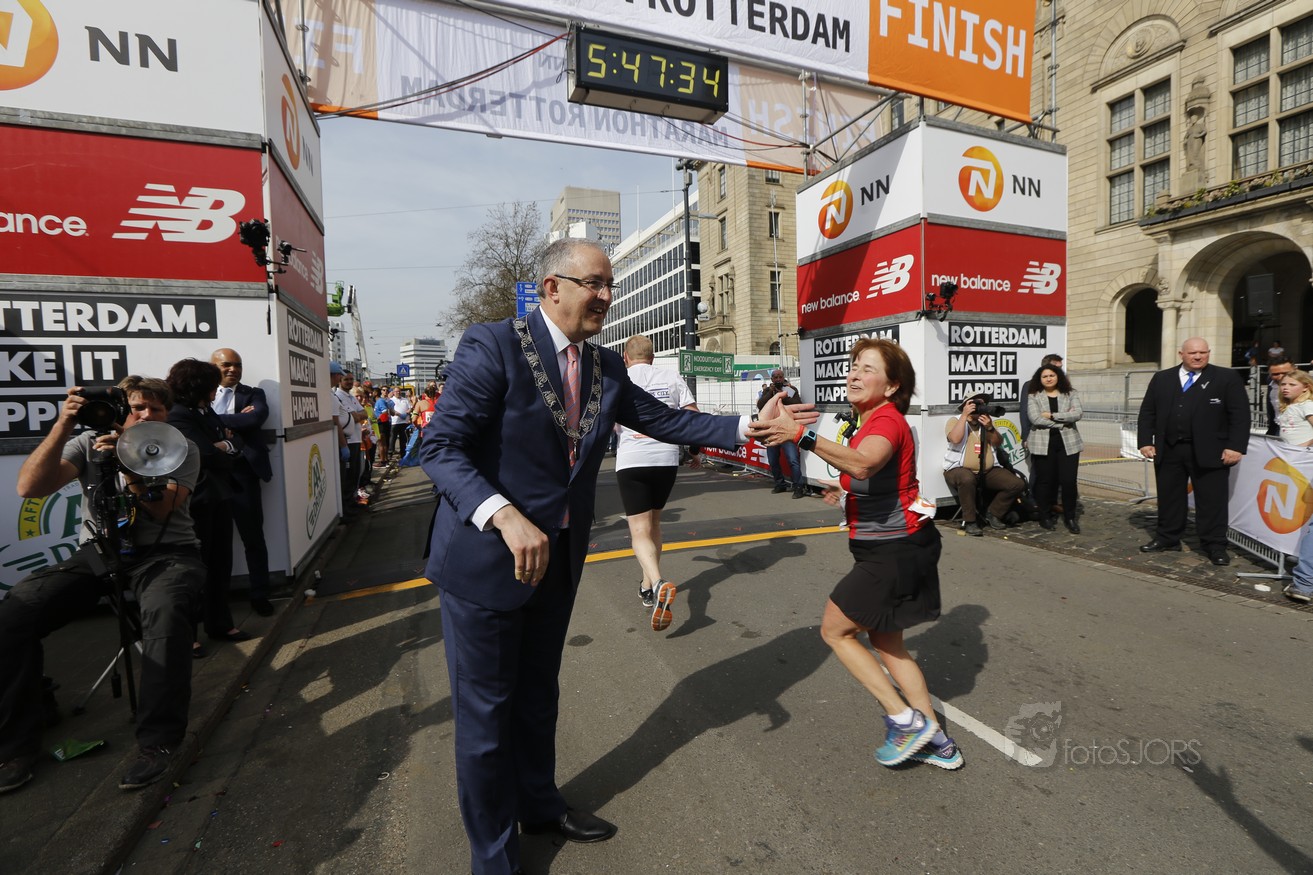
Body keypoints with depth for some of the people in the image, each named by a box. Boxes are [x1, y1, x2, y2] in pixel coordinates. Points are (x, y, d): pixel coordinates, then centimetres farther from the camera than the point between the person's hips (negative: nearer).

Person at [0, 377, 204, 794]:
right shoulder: (89, 443, 10)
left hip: (165, 552, -3)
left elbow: (163, 509, -11)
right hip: (97, 552, 3)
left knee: (165, 611, -36)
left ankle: (158, 741, -27)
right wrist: (62, 427, -16)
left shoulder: (181, 450, 4)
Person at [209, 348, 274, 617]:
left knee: (253, 538, 5)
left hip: (242, 472, -1)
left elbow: (257, 416, -12)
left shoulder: (253, 394, 8)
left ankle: (259, 594, 17)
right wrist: (236, 419, -15)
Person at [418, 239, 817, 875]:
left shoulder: (606, 368, 4)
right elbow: (441, 449, -20)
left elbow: (664, 419, 7)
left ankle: (539, 805, 50)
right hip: (484, 558, -6)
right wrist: (507, 518, -34)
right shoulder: (492, 346, -16)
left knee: (538, 695, 25)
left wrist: (749, 426, -1)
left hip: (556, 559, 6)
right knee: (485, 710, 10)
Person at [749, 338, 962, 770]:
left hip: (895, 552, -10)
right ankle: (936, 741, 31)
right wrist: (847, 490, 14)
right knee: (884, 642, 19)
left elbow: (863, 463, -42)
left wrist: (800, 434, -50)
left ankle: (906, 719, 10)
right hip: (890, 547, 10)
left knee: (835, 629, 2)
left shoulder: (888, 419, -19)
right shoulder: (872, 421, 13)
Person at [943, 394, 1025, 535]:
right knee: (967, 479, -41)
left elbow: (998, 443, 3)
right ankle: (970, 521, -24)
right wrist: (964, 415, -20)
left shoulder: (987, 421, 15)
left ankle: (992, 514, 9)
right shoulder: (955, 420, -2)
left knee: (1017, 484, -10)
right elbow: (955, 439, -24)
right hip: (960, 470, -6)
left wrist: (990, 428, -14)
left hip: (987, 471, 6)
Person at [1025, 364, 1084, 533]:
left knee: (1069, 481, -2)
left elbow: (1078, 414, -6)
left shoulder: (1071, 394, 10)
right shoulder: (1033, 397, 5)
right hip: (1043, 443, -1)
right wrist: (1063, 420, -9)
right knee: (1045, 481, 2)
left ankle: (1070, 518, 13)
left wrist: (1052, 415, -11)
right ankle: (1045, 516, 15)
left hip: (1068, 442, 1)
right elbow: (1035, 418, -10)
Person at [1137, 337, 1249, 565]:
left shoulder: (1227, 378, 1)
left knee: (1211, 501, 3)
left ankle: (1215, 546, 13)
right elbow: (1147, 412, 9)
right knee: (1168, 497, 11)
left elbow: (1240, 415, -3)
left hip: (1209, 452, -3)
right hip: (1168, 451, 3)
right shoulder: (1161, 379, 9)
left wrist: (1235, 447, -11)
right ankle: (1167, 538, 23)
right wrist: (1145, 441, 0)